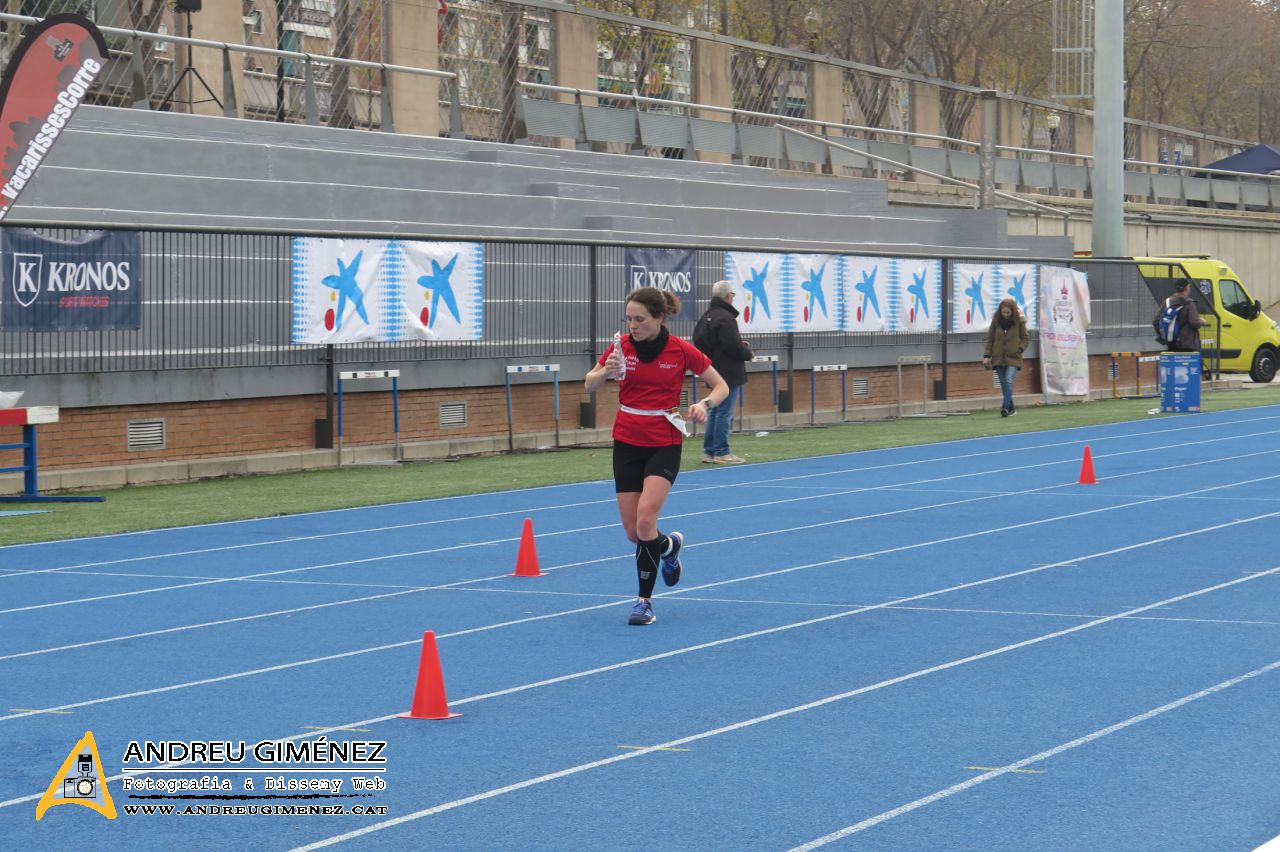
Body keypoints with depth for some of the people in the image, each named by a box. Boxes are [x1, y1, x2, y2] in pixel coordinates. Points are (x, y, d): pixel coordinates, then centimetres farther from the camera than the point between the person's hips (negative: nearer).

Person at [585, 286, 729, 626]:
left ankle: (644, 600, -3)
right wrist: (605, 371, -17)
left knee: (645, 519, -21)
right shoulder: (621, 347, -3)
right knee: (633, 531, 4)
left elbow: (721, 386, 1)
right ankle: (669, 545, 39)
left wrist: (703, 404, -20)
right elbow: (589, 386, 6)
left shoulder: (681, 351, -9)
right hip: (627, 443, 3)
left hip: (664, 445, -3)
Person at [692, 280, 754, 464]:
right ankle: (721, 453, -3)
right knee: (724, 413, -5)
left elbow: (698, 340, 16)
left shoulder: (706, 317, 12)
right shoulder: (725, 318, -18)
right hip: (729, 373, -9)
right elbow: (734, 346, -23)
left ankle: (709, 451, 18)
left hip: (714, 372, 9)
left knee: (714, 411, 15)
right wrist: (748, 353, -2)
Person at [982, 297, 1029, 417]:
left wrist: (1020, 349, -9)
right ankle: (1011, 409, 16)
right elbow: (990, 339, 6)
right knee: (1004, 384, 5)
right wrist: (987, 355, -1)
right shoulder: (996, 322, 2)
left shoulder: (1019, 322, -1)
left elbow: (1025, 338, 7)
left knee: (1008, 381, -20)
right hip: (998, 358, 3)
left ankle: (1005, 407, -24)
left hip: (1013, 358, -3)